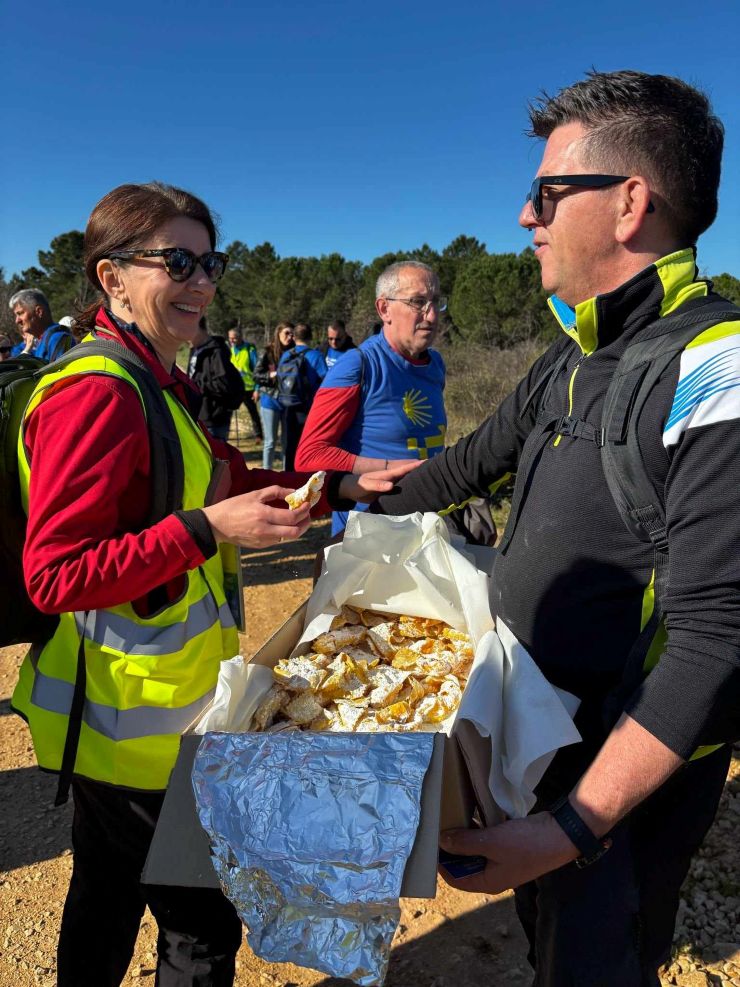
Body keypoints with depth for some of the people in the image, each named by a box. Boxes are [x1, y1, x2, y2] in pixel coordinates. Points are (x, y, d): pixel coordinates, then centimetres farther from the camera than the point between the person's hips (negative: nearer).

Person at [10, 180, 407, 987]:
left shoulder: (161, 384, 9)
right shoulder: (97, 393, -22)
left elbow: (224, 487, 14)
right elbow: (53, 575, -23)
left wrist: (337, 488, 5)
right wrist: (207, 530, -30)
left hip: (151, 712, 9)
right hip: (136, 724, -9)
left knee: (109, 904, 28)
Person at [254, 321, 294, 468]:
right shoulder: (268, 352, -4)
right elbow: (256, 376, -3)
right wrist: (271, 375, -17)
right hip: (270, 400, -2)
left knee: (288, 440, 8)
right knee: (270, 441, 5)